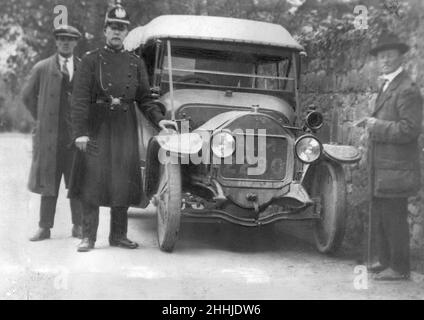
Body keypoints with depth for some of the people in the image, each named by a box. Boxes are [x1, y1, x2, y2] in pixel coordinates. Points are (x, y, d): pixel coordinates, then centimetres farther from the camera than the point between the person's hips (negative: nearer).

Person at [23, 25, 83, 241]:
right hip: (50, 134, 0)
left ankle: (78, 226, 13)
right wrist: (41, 118, 9)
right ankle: (44, 227, 10)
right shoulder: (42, 68, 7)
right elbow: (27, 96, 15)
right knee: (48, 182, 3)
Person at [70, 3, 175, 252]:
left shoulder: (136, 63, 11)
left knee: (124, 182, 4)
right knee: (93, 180, -3)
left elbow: (144, 98, 12)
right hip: (96, 127, -3)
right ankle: (89, 236, 4)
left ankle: (119, 235, 16)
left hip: (126, 129, 3)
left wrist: (159, 119, -4)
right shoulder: (91, 60, 1)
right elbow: (80, 99, -5)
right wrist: (80, 132, -15)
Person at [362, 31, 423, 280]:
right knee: (380, 217, 18)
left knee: (394, 218, -2)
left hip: (395, 168, -10)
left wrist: (377, 126, -17)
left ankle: (400, 268, 10)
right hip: (381, 166, 10)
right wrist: (374, 124, 8)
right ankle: (386, 261, 31)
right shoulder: (387, 86, 17)